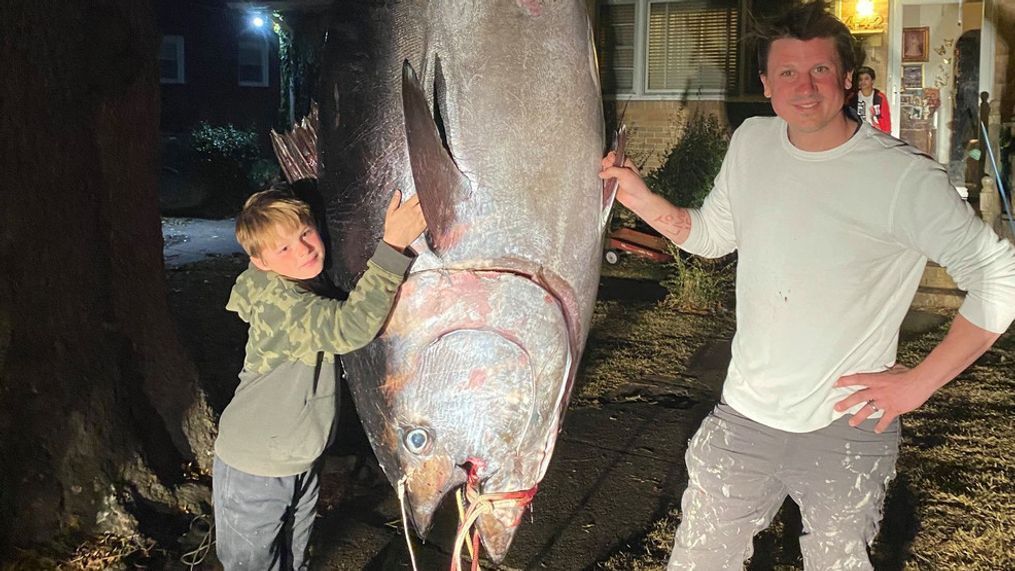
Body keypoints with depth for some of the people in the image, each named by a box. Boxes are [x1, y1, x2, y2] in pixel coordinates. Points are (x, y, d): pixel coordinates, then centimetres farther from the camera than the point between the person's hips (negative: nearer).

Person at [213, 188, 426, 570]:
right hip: (254, 472, -7)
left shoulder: (312, 285, -4)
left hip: (302, 464, 7)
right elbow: (351, 327, -46)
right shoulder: (278, 303, -30)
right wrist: (393, 244, -49)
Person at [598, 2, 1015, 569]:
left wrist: (919, 382, -13)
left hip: (848, 432, -4)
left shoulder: (903, 176, -15)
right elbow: (713, 234, 14)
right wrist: (642, 199, -2)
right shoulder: (752, 142, 2)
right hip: (745, 415, 4)